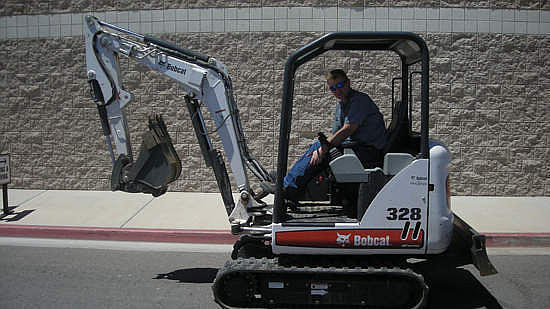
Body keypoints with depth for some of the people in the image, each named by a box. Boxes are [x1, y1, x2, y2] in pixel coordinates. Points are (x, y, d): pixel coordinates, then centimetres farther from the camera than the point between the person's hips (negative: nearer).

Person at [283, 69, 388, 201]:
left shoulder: (360, 100, -11)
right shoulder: (340, 106, 17)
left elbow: (347, 130, -22)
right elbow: (335, 135, 16)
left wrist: (324, 147, -25)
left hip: (370, 151, -9)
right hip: (357, 147, 9)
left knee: (319, 146, -18)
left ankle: (288, 187, -15)